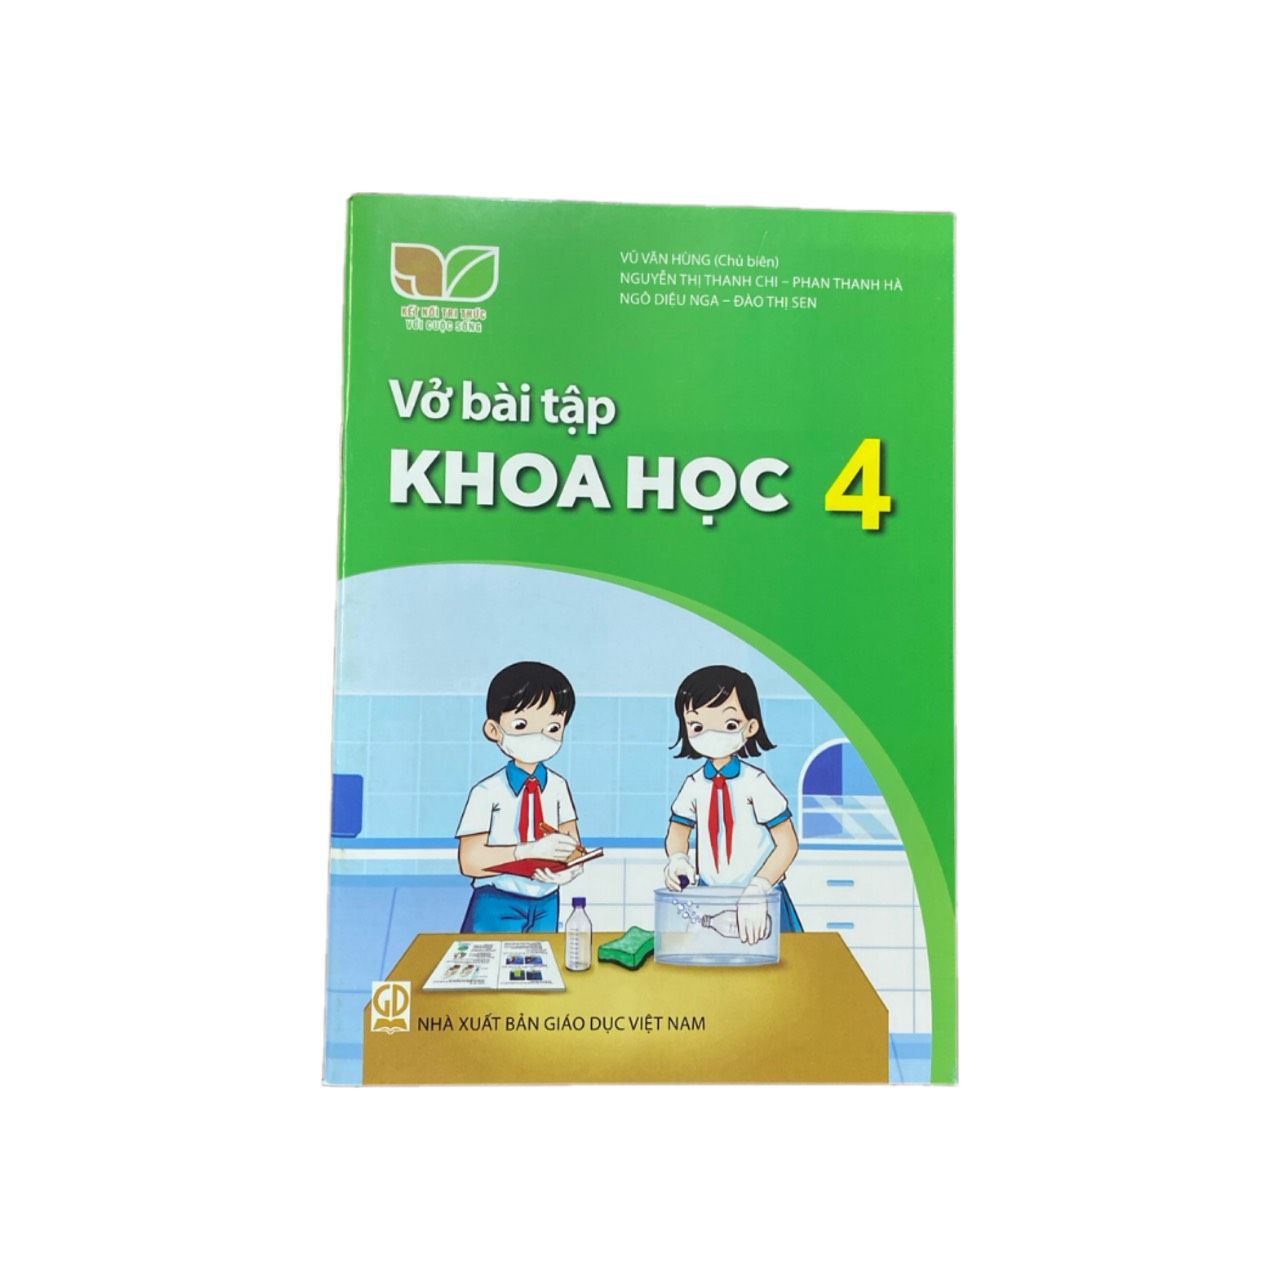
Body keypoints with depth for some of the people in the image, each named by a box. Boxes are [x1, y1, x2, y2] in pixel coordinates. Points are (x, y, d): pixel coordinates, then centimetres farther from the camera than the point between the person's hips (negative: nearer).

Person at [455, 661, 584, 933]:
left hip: (546, 904, 4)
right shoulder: (487, 792, -13)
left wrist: (568, 869, -22)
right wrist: (530, 851, -28)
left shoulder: (558, 787, -1)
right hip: (497, 907, -4)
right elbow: (470, 860, -16)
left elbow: (572, 844, 2)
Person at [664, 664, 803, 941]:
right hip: (706, 896, 3)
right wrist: (677, 859, -11)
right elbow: (678, 831, 11)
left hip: (758, 896, -3)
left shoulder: (755, 782, -14)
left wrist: (759, 888, -23)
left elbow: (788, 843, -13)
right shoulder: (694, 784, -2)